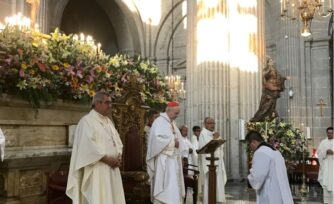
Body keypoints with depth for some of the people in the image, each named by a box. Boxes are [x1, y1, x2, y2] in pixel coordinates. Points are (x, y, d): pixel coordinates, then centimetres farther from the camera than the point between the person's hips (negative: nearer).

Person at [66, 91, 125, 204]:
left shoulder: (108, 121, 17)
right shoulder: (87, 121, -8)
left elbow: (117, 141, 17)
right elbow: (88, 145, -18)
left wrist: (118, 156, -2)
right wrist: (107, 159, -18)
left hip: (111, 168, 8)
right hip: (97, 170, -8)